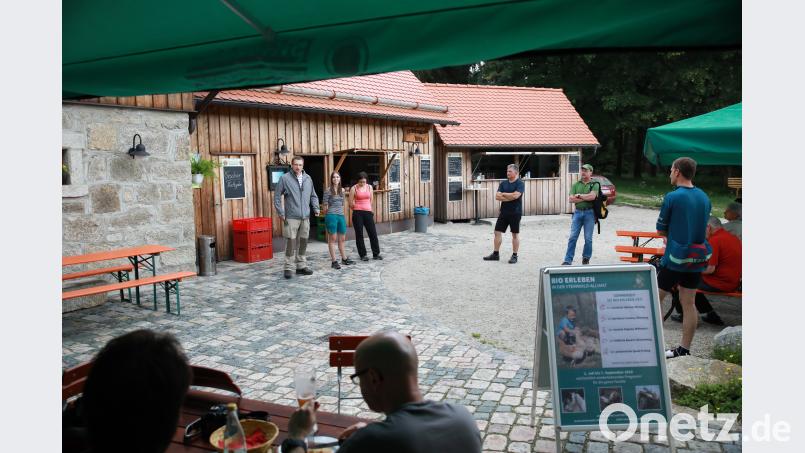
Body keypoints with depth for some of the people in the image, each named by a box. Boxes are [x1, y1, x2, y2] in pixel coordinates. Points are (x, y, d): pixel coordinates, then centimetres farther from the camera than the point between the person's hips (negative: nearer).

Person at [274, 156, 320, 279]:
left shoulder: (308, 179, 10)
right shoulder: (285, 178, -4)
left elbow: (313, 195, 19)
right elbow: (277, 196, -2)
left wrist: (316, 208, 6)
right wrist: (281, 213, -7)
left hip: (305, 217, 5)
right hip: (291, 217, -4)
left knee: (303, 242, 10)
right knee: (291, 243, -5)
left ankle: (301, 266, 21)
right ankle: (288, 268, 5)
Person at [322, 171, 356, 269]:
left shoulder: (342, 190, 11)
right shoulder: (328, 191, -6)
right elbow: (325, 205, -4)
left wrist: (341, 213, 13)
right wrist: (328, 214, 3)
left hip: (341, 216, 5)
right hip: (331, 216, -5)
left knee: (342, 239, 12)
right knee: (333, 238, -1)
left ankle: (344, 258, 23)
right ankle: (334, 261, 3)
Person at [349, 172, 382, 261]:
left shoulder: (369, 187, 8)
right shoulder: (354, 188, -3)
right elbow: (351, 204, 0)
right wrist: (358, 209, 9)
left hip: (368, 212, 3)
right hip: (357, 213, -3)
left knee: (373, 233, 3)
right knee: (359, 234, 2)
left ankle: (376, 254, 13)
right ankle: (363, 255, 11)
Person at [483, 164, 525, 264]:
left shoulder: (520, 183, -6)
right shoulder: (503, 183, 9)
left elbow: (515, 195, -21)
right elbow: (497, 196, -1)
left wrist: (503, 194, -7)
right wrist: (509, 197, -13)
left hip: (515, 213, -5)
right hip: (503, 212, 6)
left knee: (515, 234, 4)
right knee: (497, 232, 5)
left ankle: (514, 256, 12)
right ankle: (496, 254, 15)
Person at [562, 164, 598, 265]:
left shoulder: (594, 184, 2)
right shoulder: (576, 184, 10)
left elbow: (592, 196, -16)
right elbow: (571, 199, -1)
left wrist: (579, 195, -7)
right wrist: (585, 198, -9)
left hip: (589, 213, -2)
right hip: (577, 212, 2)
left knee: (588, 238, 4)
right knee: (572, 237, -2)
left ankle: (586, 259, 19)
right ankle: (568, 260, -2)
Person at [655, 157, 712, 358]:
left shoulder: (672, 197, -14)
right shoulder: (704, 197, 6)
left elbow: (661, 229, -7)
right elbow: (703, 228, 15)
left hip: (675, 258, -6)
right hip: (697, 258, 6)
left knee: (656, 298, 7)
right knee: (688, 303, 9)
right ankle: (684, 349, 14)